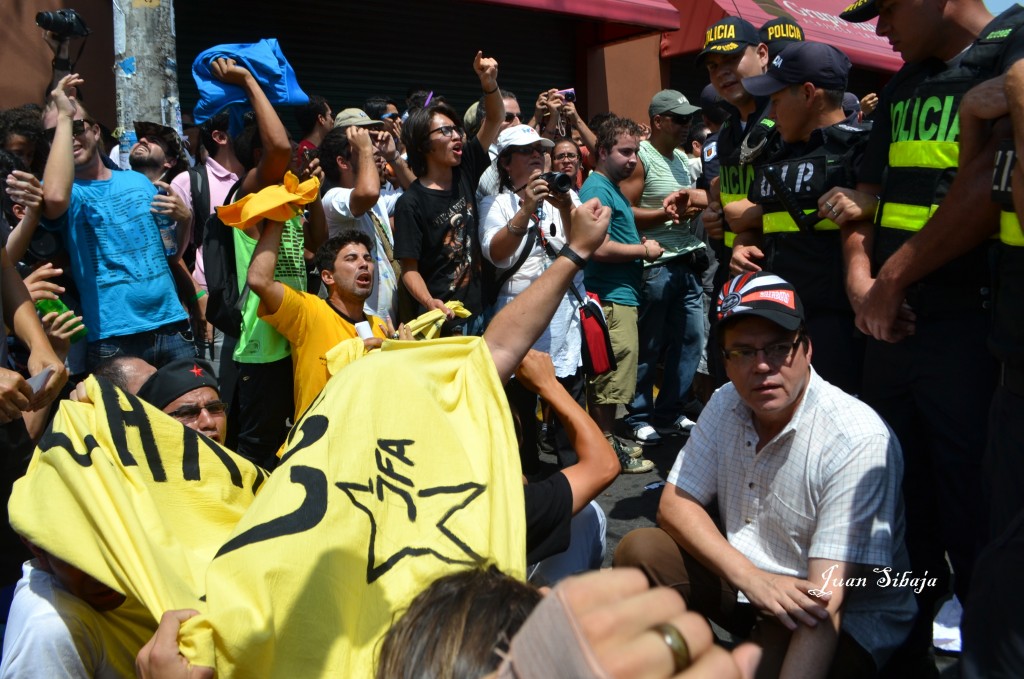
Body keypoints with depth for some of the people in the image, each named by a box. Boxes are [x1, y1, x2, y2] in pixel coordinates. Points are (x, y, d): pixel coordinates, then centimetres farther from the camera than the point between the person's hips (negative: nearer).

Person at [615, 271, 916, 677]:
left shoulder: (858, 440, -25)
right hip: (747, 586, 6)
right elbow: (675, 504, -5)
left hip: (849, 618, -6)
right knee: (639, 552, -11)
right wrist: (749, 576, -21)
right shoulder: (726, 405, -5)